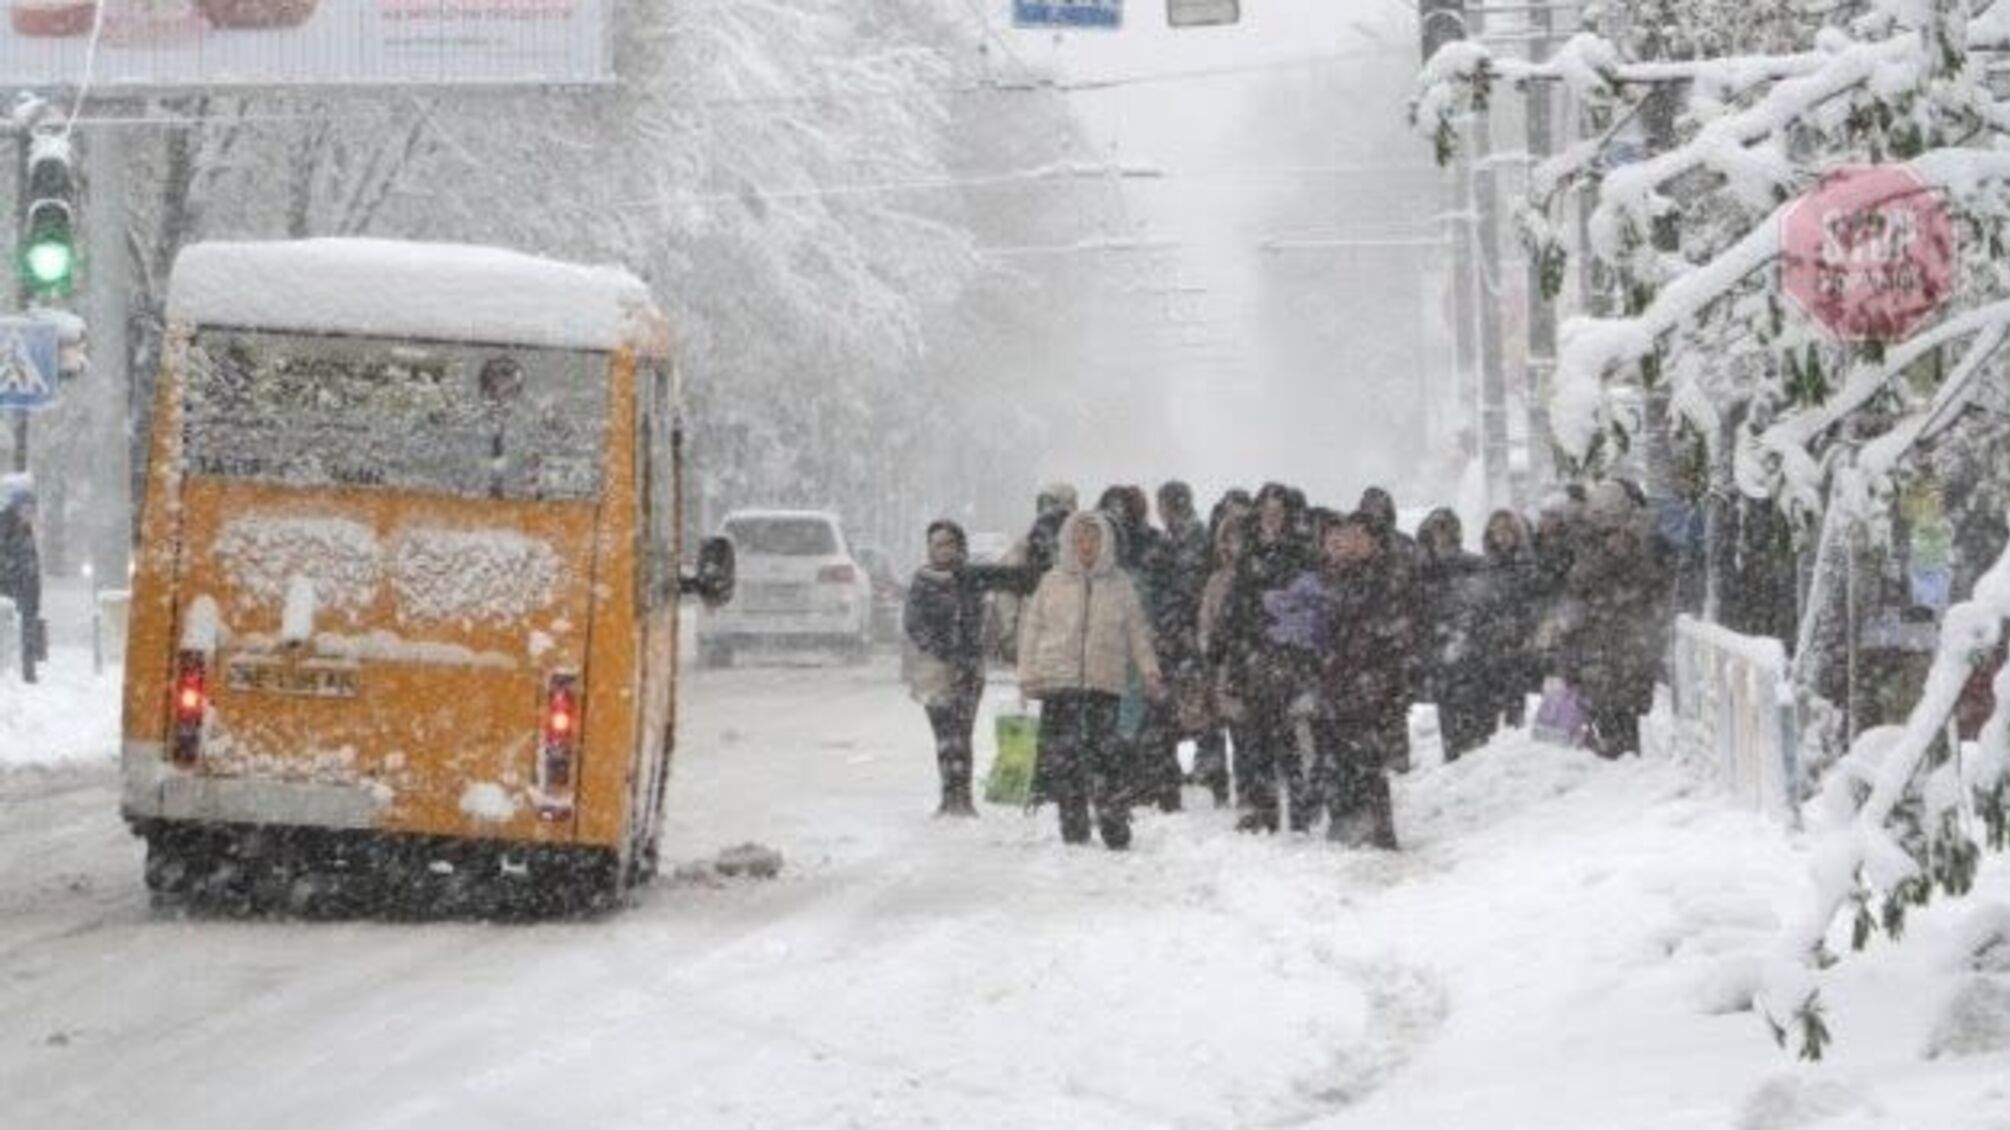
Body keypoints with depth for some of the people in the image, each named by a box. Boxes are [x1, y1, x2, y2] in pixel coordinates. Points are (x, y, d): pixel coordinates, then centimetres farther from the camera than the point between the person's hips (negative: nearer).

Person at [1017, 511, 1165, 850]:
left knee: (1105, 752, -7)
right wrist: (1028, 675, 4)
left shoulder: (1119, 584, 9)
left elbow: (1137, 631, 13)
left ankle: (1116, 830, -5)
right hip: (1058, 681, 1)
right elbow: (1031, 628, 10)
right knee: (1062, 754, -1)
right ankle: (1073, 829, 6)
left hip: (1104, 682, -1)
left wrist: (1149, 671, 5)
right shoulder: (1052, 582, 8)